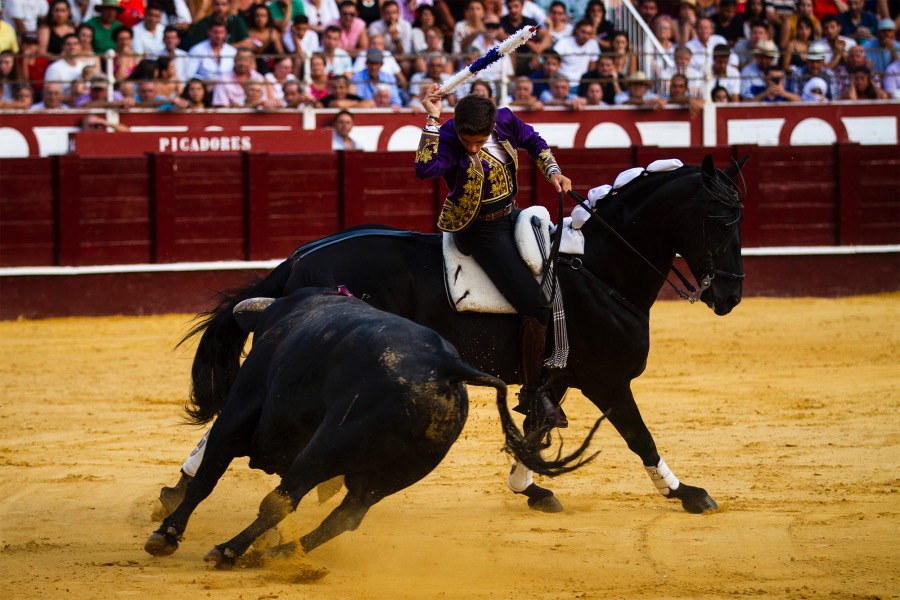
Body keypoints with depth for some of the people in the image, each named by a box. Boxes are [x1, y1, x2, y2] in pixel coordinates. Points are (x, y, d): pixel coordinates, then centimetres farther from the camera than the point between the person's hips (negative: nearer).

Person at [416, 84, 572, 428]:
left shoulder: (505, 121, -9)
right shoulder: (447, 139, -24)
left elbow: (532, 141, 11)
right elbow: (425, 168, -46)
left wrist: (552, 172, -2)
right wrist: (432, 120, -45)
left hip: (512, 216, 8)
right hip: (481, 230, -8)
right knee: (535, 306, -17)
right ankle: (533, 393, -2)